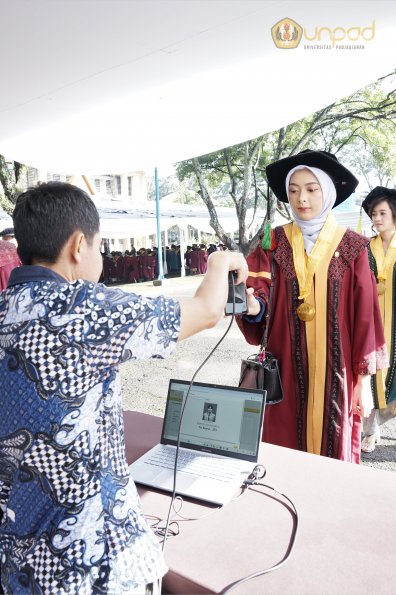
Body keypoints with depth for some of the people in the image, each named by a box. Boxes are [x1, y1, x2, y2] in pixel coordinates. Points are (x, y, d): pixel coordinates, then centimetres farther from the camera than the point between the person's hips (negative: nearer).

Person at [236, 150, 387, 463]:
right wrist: (253, 305, -34)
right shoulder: (274, 243, 2)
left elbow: (364, 315, -1)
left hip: (335, 371, 0)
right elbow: (260, 291, -11)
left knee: (333, 451, 11)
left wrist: (364, 377, -2)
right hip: (287, 371, 1)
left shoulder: (352, 247, 0)